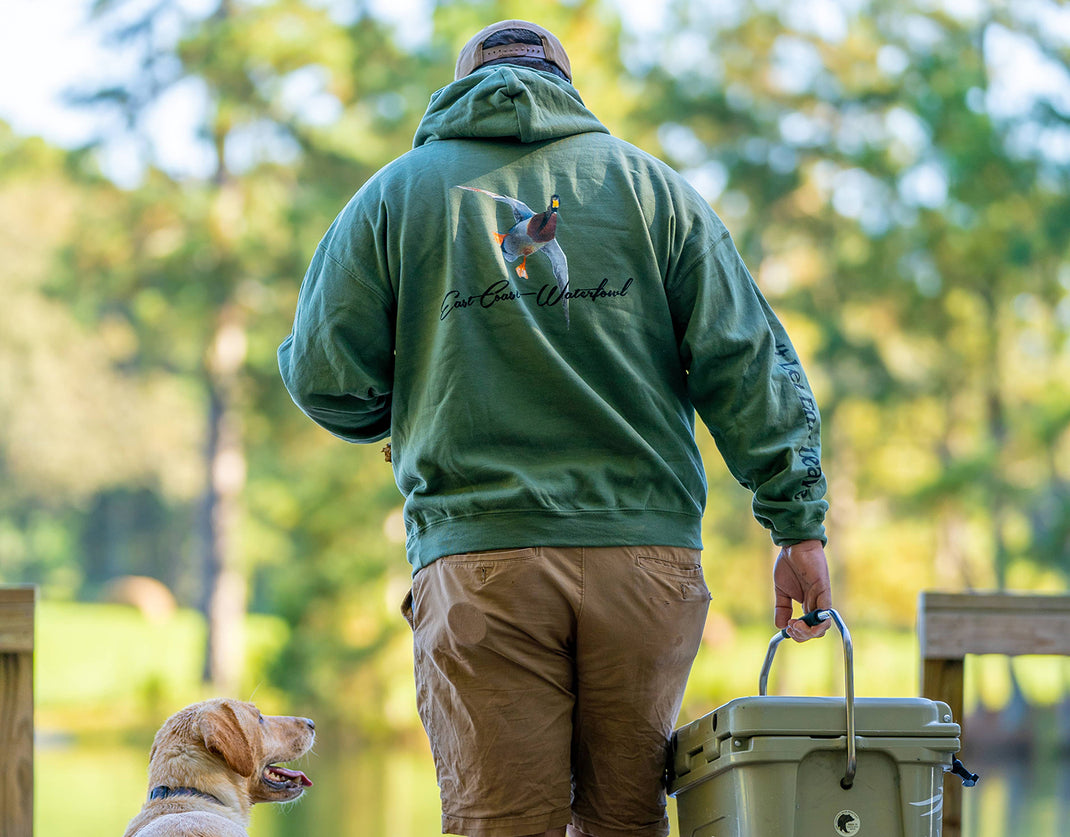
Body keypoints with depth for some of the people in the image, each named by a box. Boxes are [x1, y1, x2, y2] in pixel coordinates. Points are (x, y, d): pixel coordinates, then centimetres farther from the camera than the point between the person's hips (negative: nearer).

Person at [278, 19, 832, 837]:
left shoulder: (396, 194, 9)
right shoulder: (649, 184, 12)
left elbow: (324, 377, 4)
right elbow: (748, 363, 4)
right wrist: (799, 522, 3)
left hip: (479, 561, -2)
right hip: (646, 548, 2)